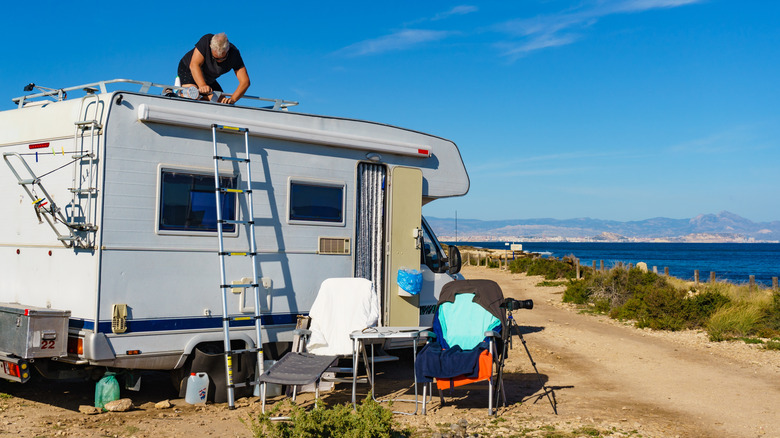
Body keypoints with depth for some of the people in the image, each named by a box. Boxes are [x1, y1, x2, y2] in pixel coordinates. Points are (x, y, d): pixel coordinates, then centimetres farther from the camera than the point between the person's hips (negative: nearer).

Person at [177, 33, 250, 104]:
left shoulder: (234, 54, -25)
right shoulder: (205, 41, -32)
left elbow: (245, 82, -30)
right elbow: (194, 65, -37)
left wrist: (232, 99, -46)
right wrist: (202, 85, -53)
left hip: (209, 80, 4)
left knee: (223, 103, -6)